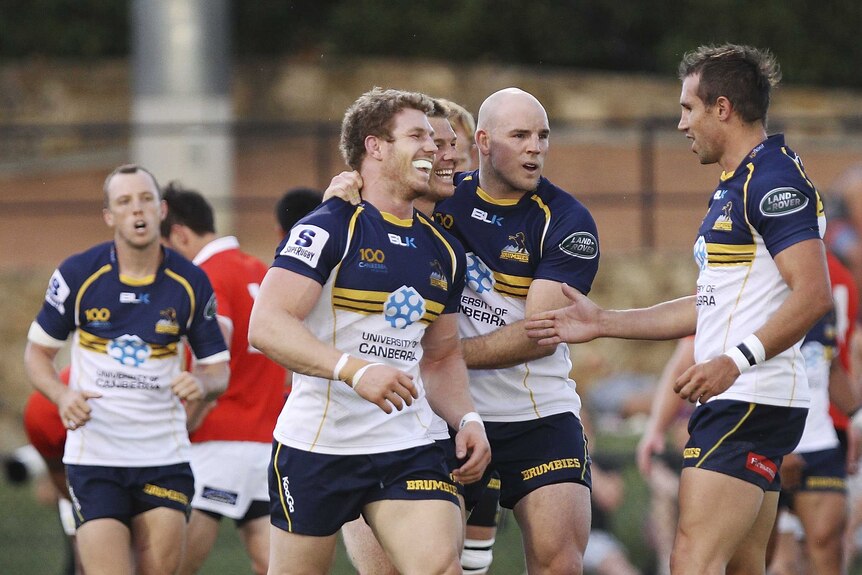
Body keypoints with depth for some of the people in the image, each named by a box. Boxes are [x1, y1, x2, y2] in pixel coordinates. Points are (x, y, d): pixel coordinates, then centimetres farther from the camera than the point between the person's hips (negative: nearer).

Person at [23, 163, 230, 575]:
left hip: (165, 459, 2)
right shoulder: (77, 275, -4)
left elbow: (218, 367, 9)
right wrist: (62, 395, -12)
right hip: (94, 457, -2)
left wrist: (202, 383, -15)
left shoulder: (190, 283, 1)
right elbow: (37, 351, 7)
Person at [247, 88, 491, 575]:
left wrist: (466, 417, 5)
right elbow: (266, 325, -20)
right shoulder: (328, 230, -9)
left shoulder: (443, 251, 12)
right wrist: (354, 369, -32)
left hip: (408, 446, 5)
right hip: (316, 443, -5)